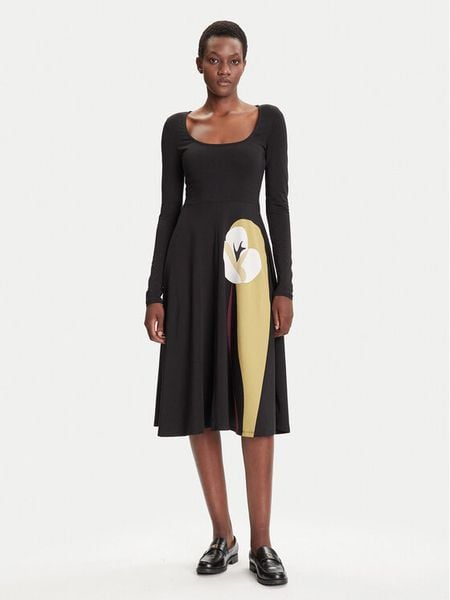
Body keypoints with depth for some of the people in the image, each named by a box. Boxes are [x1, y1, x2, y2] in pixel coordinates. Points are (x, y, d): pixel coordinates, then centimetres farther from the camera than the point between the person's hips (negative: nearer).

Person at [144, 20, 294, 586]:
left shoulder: (268, 120, 5)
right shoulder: (177, 127, 9)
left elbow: (278, 204, 1)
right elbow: (169, 208, 7)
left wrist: (284, 287, -6)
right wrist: (155, 293, 1)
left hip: (249, 266, -2)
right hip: (190, 263, 2)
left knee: (255, 402, -1)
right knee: (199, 398, 4)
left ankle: (260, 542, 9)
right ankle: (222, 534, 18)